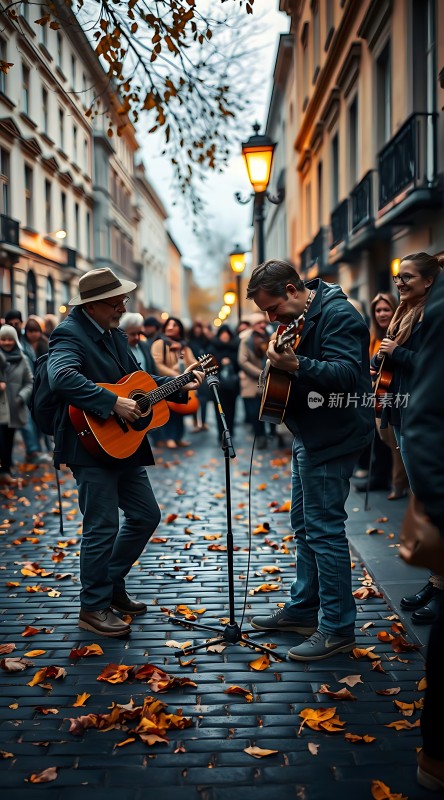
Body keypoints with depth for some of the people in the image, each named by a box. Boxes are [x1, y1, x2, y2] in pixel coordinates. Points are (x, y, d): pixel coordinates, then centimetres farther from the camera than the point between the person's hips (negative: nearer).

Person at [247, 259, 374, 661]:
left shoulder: (337, 314, -18)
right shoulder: (301, 317, 12)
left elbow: (348, 373, -30)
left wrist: (296, 366, -40)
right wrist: (281, 363, 2)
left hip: (332, 439, -11)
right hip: (309, 435, 11)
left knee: (324, 529, -6)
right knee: (304, 524, 17)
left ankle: (338, 627, 3)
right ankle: (303, 609, 30)